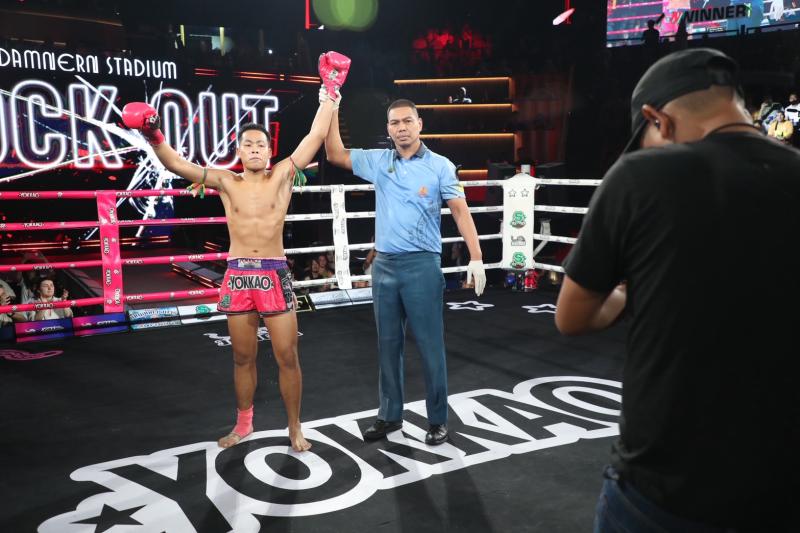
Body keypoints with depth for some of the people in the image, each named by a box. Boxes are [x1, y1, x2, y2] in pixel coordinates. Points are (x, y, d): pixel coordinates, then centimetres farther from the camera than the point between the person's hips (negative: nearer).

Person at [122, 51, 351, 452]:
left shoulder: (282, 175, 3)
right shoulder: (226, 182, 6)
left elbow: (316, 136, -2)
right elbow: (177, 165, -1)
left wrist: (330, 90, -3)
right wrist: (153, 137, -16)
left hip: (274, 273, -1)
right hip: (237, 274, 2)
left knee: (287, 356, 1)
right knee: (242, 357, 13)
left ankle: (294, 427, 17)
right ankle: (243, 423, 31)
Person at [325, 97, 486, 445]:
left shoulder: (439, 166, -1)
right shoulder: (378, 162, 9)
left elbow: (460, 211, -4)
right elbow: (335, 154, 13)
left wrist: (475, 257, -14)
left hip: (422, 265, -4)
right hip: (384, 265, 4)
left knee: (430, 346, 2)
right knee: (388, 344, 12)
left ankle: (438, 420, 15)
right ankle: (390, 415, 25)